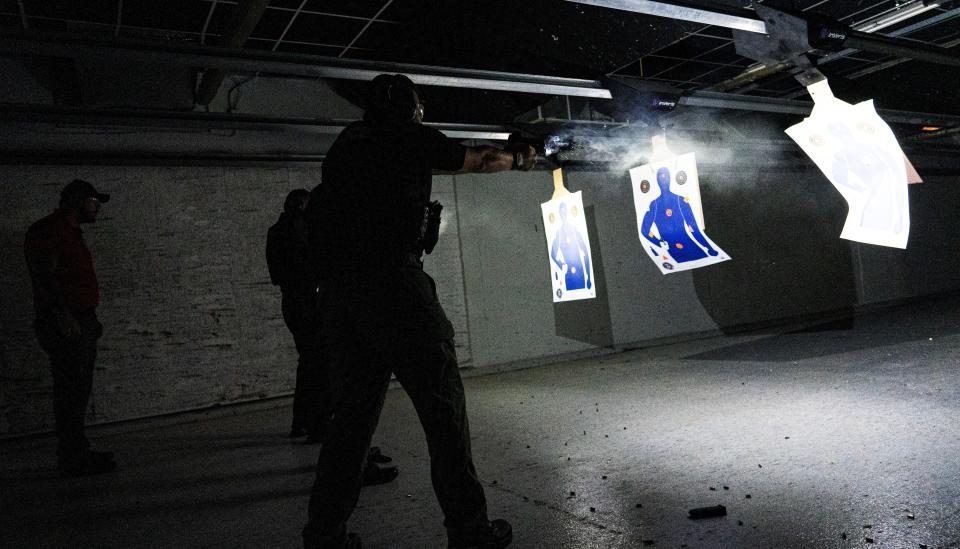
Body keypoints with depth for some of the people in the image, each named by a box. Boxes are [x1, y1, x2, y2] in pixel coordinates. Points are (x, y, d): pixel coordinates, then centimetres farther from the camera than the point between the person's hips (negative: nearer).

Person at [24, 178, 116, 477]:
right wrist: (63, 315, -25)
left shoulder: (71, 234, 21)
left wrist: (91, 318, 24)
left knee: (79, 391, 13)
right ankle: (72, 460, -3)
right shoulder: (47, 230, -9)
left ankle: (79, 452, 22)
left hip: (81, 322, 10)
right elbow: (44, 275, -19)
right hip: (66, 325, -10)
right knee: (71, 392, -8)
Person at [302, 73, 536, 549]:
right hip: (393, 279, -6)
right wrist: (517, 158, 42)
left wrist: (484, 153, 46)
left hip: (336, 288, 7)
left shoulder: (347, 141, 22)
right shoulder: (413, 138, 6)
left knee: (354, 406, 13)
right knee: (442, 402, 2)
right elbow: (482, 162, 21)